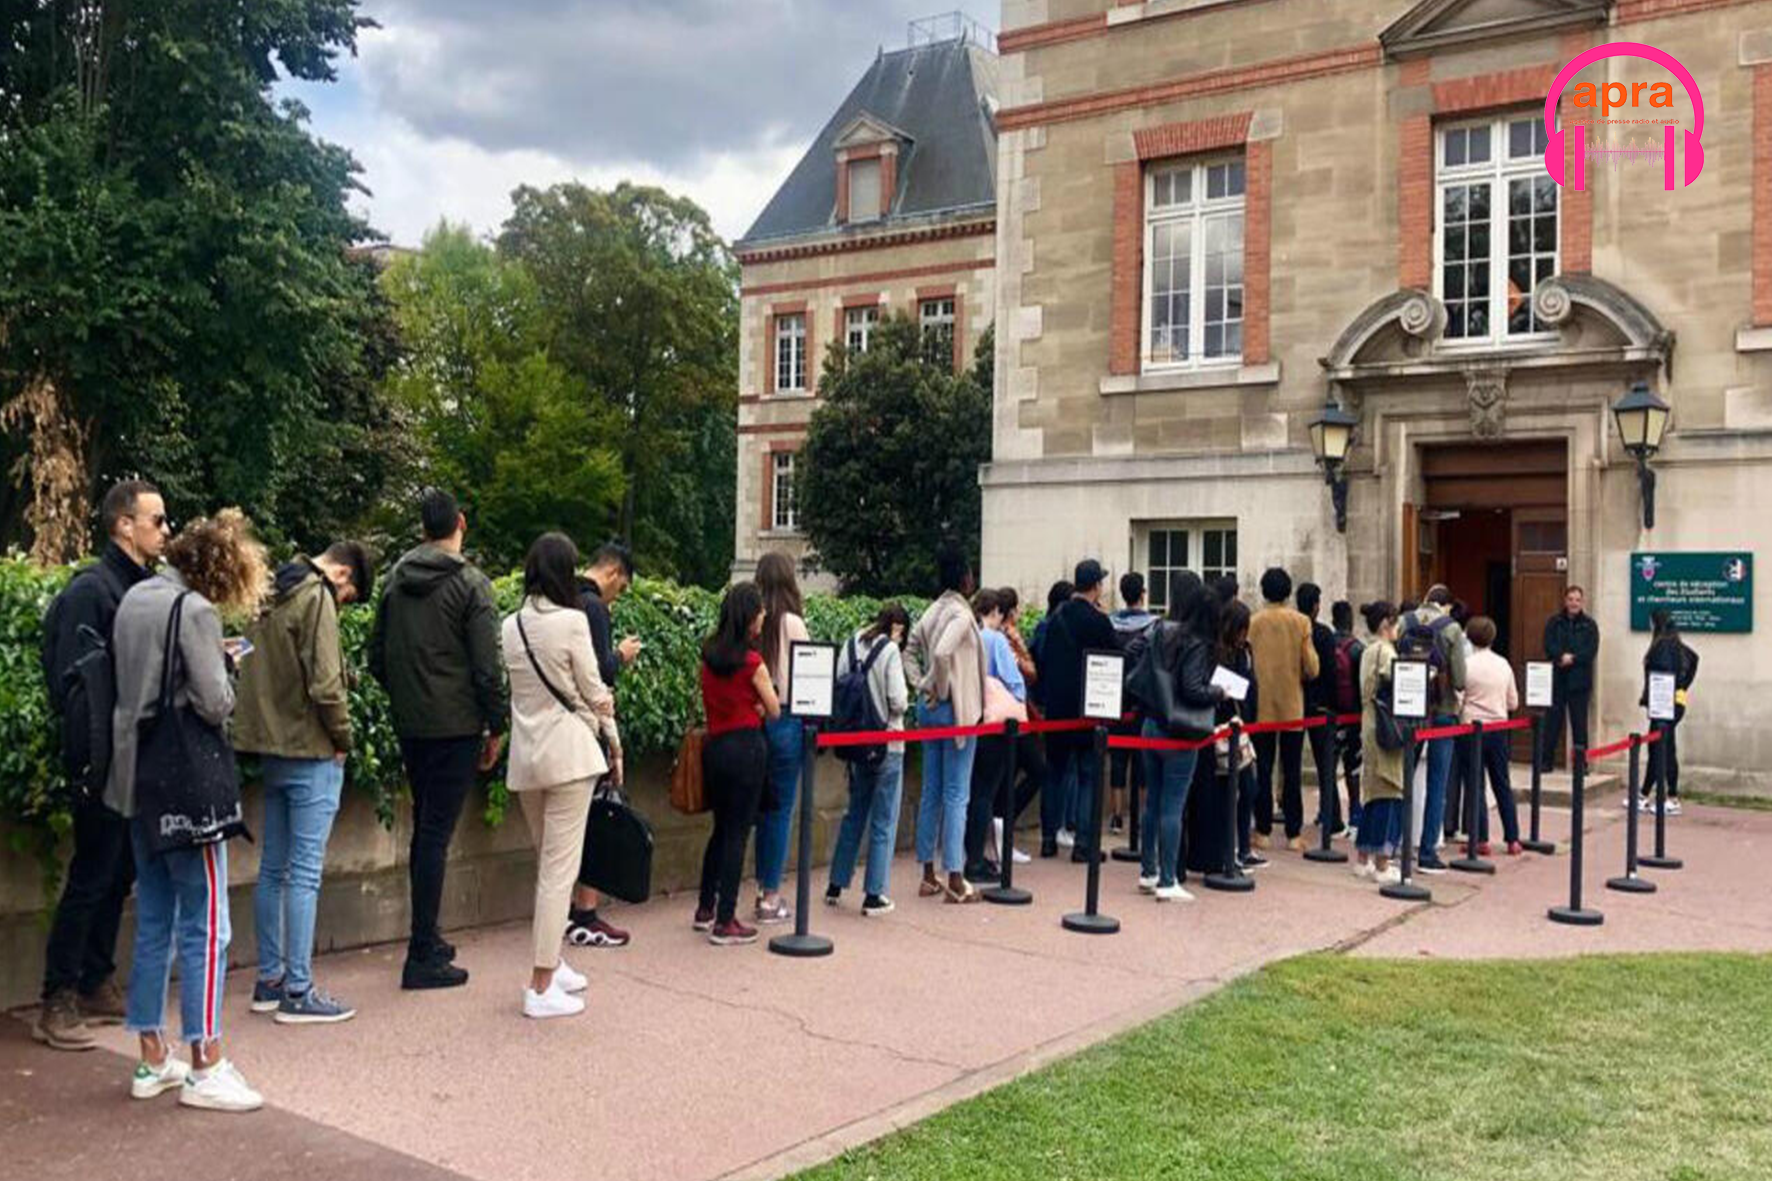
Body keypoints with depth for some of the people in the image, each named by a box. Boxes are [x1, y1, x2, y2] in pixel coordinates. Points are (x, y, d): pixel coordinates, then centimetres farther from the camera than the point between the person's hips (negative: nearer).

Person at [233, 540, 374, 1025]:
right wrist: (343, 739, -7)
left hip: (271, 749, 9)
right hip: (310, 752, -9)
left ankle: (269, 980, 22)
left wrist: (266, 732, 16)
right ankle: (298, 992, 0)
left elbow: (259, 670, 17)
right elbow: (325, 683, -20)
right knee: (305, 872, -4)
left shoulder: (270, 594, 13)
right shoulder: (316, 597, -13)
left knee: (273, 868, 13)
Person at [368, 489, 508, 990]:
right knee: (436, 833, -4)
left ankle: (427, 939, 27)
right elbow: (487, 666, -13)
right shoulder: (470, 583, -10)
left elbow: (376, 656, 13)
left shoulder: (396, 578, 9)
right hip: (455, 725, -6)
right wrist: (497, 727, -4)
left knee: (425, 828, 17)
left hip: (409, 724, 6)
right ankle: (423, 958, -2)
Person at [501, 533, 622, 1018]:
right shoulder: (571, 622, -11)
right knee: (559, 869, -3)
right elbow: (594, 692, -6)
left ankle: (550, 964, 28)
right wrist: (614, 744, 7)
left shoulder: (510, 627, 6)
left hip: (525, 756, 7)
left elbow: (512, 689, 9)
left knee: (549, 864, 20)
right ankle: (541, 988, -2)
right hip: (569, 751, -6)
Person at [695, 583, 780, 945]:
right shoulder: (752, 661, -12)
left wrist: (748, 706, 4)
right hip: (746, 747, -6)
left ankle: (705, 909, 27)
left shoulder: (708, 655, 6)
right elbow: (774, 711, -4)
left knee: (721, 828, 20)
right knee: (738, 832, -1)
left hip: (714, 745, 7)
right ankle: (725, 922, 2)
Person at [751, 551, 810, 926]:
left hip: (754, 721, 5)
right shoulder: (792, 623, -11)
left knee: (765, 806, 15)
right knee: (781, 808, 3)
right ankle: (770, 897, 8)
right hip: (785, 722, -5)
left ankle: (764, 888, 23)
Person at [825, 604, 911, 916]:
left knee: (854, 813, 19)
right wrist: (904, 700, 4)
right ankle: (874, 896, 7)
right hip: (886, 744, -6)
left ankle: (835, 887, 25)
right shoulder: (889, 650, -13)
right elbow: (898, 702, -17)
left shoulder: (849, 647, 3)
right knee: (883, 820, 4)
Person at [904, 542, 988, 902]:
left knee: (931, 792, 12)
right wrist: (942, 691, -16)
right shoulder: (961, 614, -15)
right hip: (954, 711, -8)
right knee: (957, 795, -3)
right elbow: (941, 653, -29)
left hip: (929, 709, 8)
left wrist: (922, 687, 10)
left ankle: (928, 876, 18)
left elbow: (910, 652, 16)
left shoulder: (933, 611, 10)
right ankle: (955, 881, 0)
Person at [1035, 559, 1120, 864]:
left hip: (1056, 706, 5)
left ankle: (1048, 838, 19)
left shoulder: (1057, 616, 4)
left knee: (1056, 772, 15)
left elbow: (1043, 660, 9)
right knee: (1089, 776, 2)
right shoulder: (1098, 621, -13)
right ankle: (1084, 844, 0)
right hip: (1087, 707, -5)